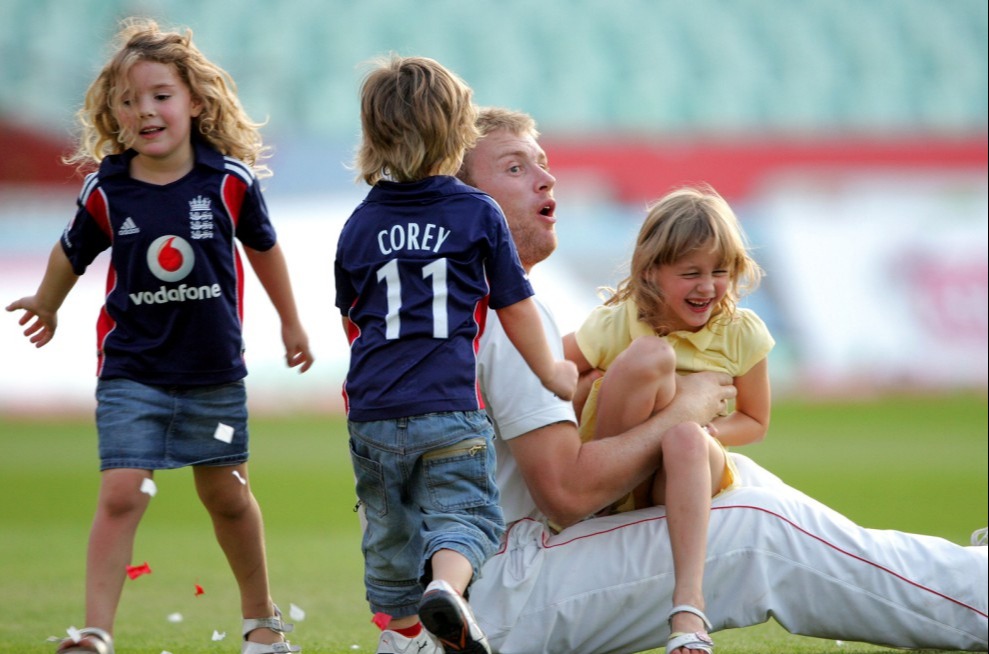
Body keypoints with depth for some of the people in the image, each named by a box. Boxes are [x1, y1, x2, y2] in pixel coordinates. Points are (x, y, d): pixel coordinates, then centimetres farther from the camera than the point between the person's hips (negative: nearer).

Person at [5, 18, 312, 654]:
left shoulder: (229, 180, -9)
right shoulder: (106, 191, -10)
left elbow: (263, 247, 9)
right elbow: (72, 253, 10)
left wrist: (292, 322, 19)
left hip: (214, 370, 1)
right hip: (132, 370, -1)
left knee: (226, 495, 16)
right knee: (121, 495, -14)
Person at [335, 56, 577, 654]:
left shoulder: (361, 224, 8)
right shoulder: (479, 213, -1)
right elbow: (515, 307, 5)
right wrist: (552, 372, 21)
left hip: (372, 408, 3)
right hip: (449, 406, -3)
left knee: (390, 527, 17)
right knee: (464, 511, 0)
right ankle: (446, 586, -28)